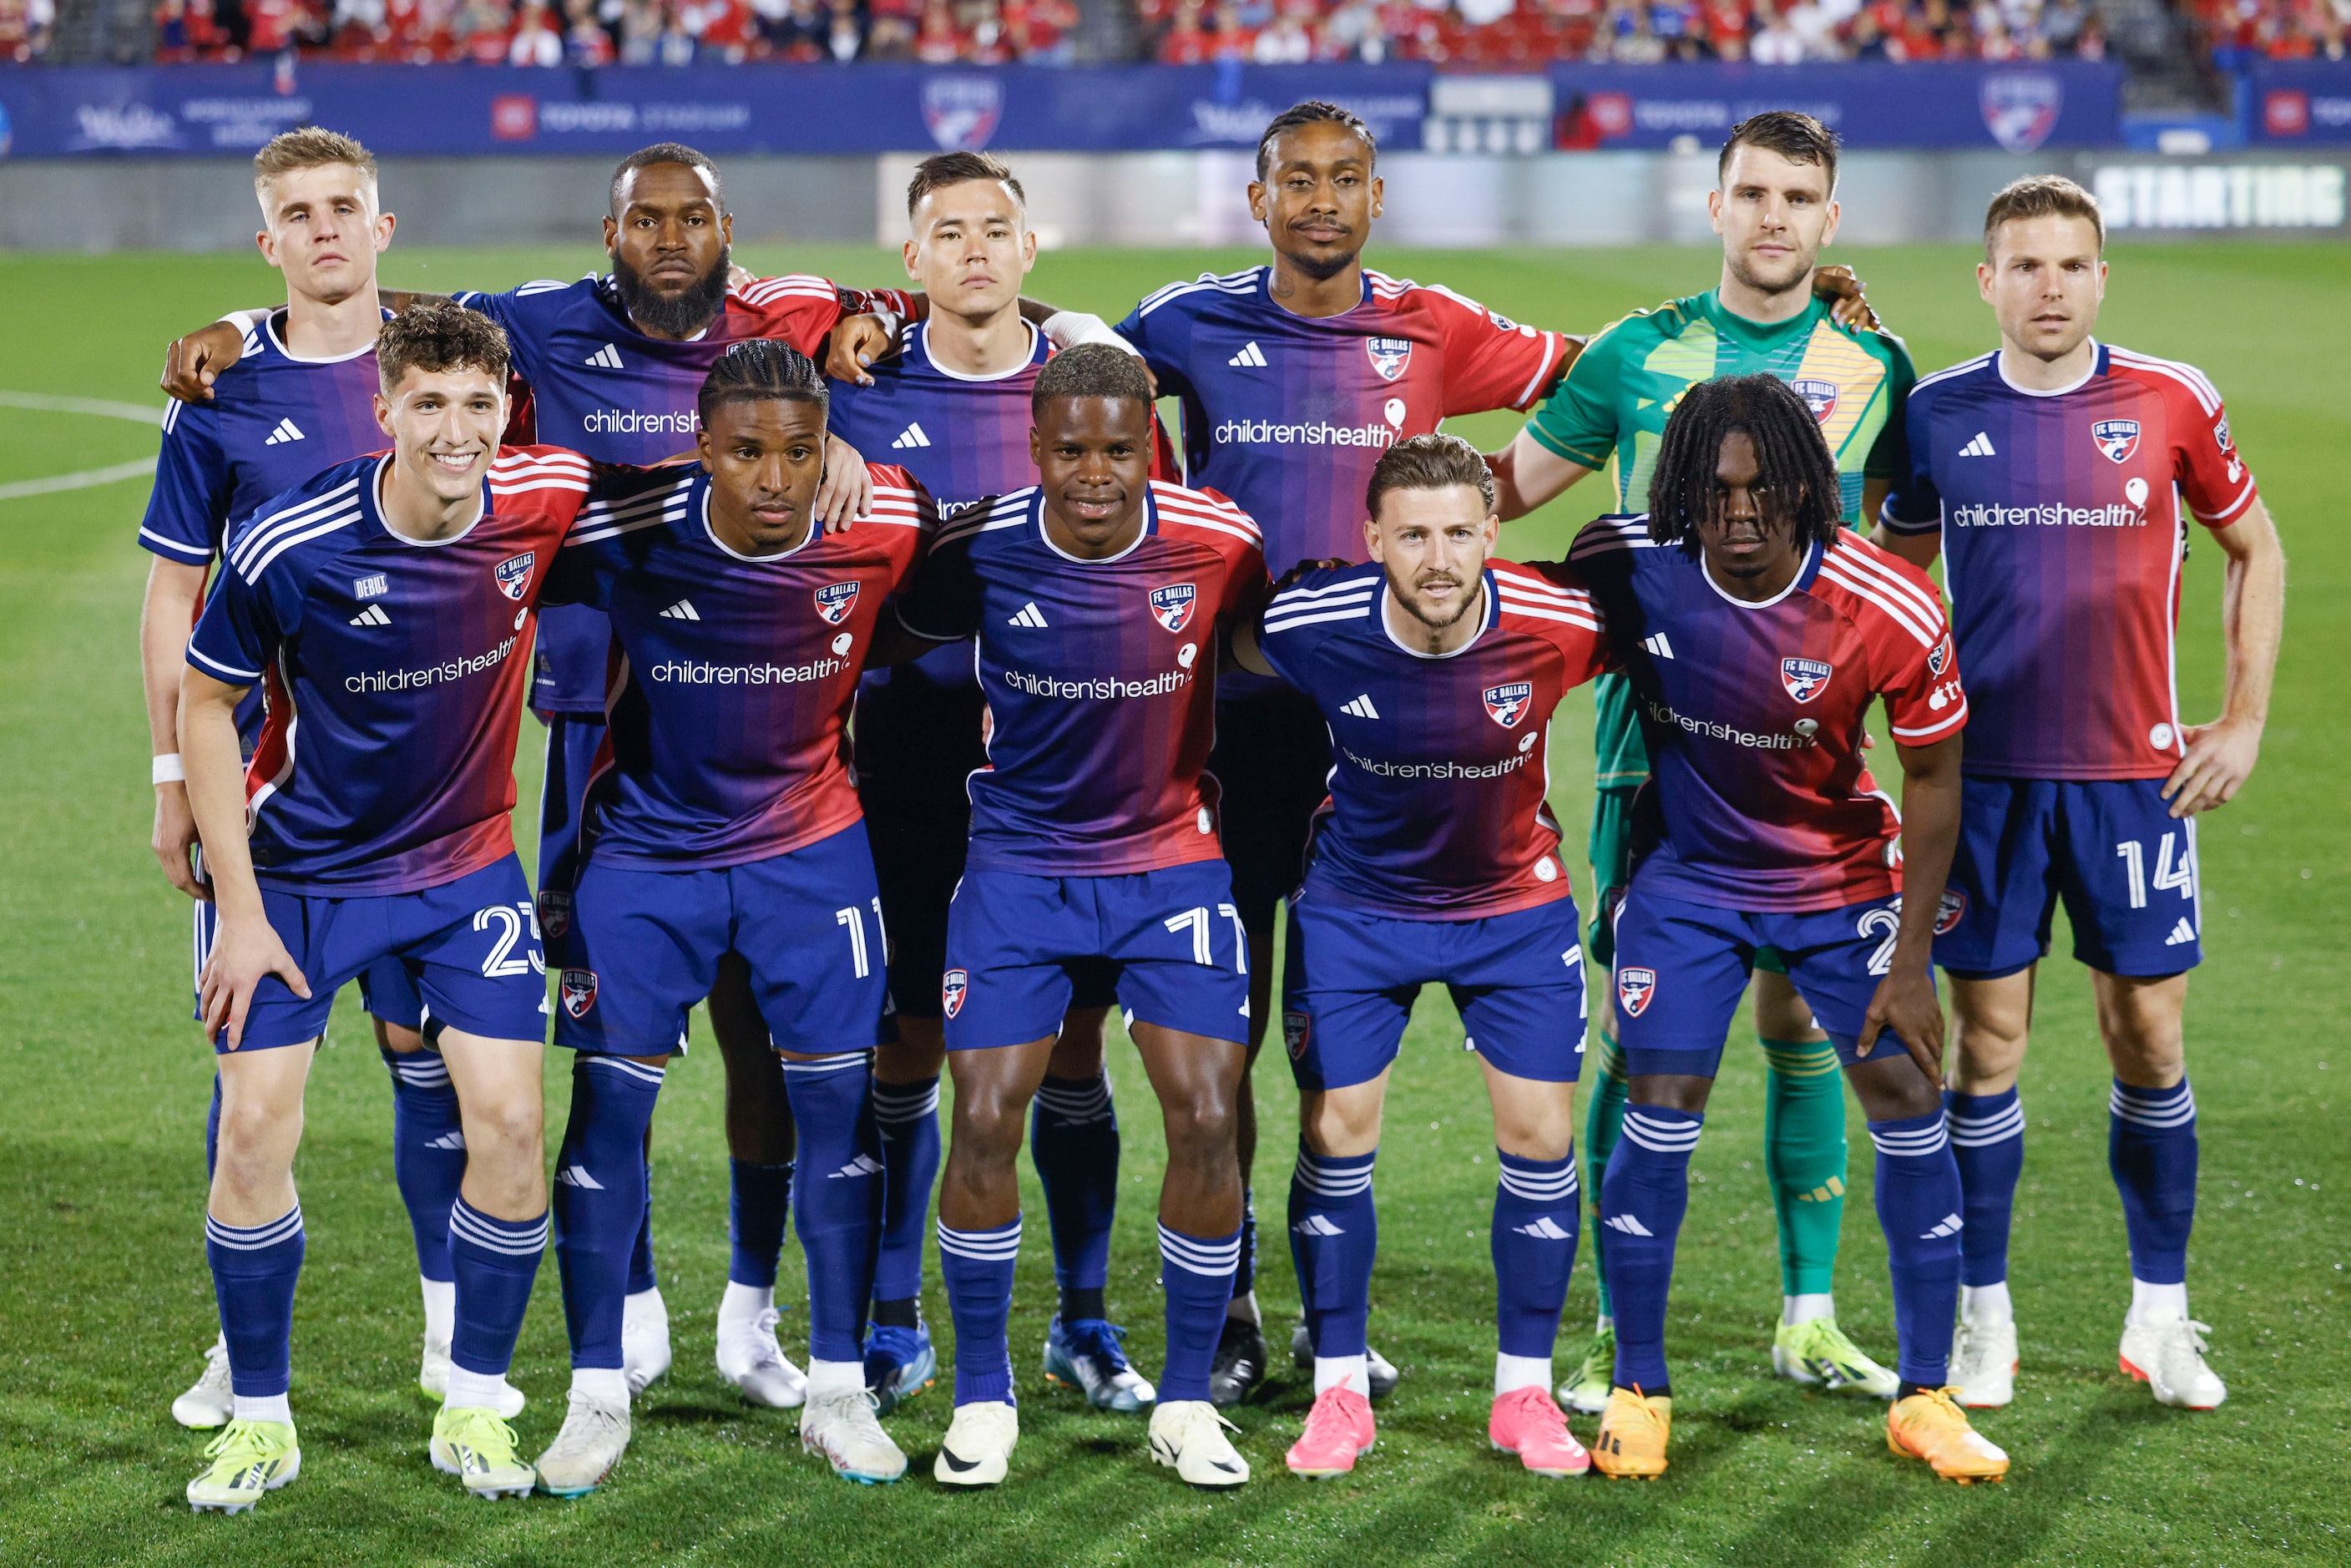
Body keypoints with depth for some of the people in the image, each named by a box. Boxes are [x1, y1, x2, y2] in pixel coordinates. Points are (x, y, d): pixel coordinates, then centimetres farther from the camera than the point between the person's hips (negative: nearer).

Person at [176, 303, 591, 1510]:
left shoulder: (543, 502, -15)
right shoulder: (289, 546, -21)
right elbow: (205, 704, -8)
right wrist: (239, 907, -10)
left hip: (469, 865, 2)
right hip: (299, 873, -2)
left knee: (508, 1120, -7)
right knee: (255, 1129, -7)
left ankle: (474, 1407, 11)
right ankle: (260, 1419, 10)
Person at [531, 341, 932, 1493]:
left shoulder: (884, 523, -17)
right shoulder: (624, 532, -23)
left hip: (813, 843, 1)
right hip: (648, 841, -1)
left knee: (838, 1097, 0)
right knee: (608, 1096, -4)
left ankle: (837, 1389, 13)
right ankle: (596, 1395, 8)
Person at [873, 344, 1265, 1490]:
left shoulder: (1221, 542, -13)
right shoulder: (979, 551, -14)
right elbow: (880, 649, 5)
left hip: (1173, 859, 0)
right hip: (1020, 864, 0)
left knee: (1206, 1119, -9)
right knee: (984, 1119, -9)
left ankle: (1185, 1404, 8)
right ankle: (982, 1399, 11)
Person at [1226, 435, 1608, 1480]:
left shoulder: (1558, 628, -26)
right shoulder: (1313, 627, -25)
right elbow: (1217, 640, -3)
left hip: (1517, 904, 0)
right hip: (1356, 904, 0)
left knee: (1539, 1137, -1)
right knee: (1335, 1135, -1)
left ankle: (1525, 1393, 14)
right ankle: (1339, 1393, 13)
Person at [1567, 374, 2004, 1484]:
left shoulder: (1893, 613, -23)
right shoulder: (1633, 569, -21)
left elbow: (1932, 782, -10)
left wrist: (1910, 960, -10)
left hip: (1843, 881, 0)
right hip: (1689, 875, 0)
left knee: (1910, 1110, -3)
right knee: (1658, 1114, -8)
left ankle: (1924, 1398, 10)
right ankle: (1637, 1392, 7)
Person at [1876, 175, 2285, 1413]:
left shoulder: (2169, 402, -2)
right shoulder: (1938, 414, 0)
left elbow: (2254, 551, 11)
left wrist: (2245, 719, 4)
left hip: (2135, 774, 0)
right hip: (1986, 775, 0)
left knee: (2147, 1034, 4)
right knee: (1987, 1042, 2)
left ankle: (2160, 1315, 17)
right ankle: (1984, 1318, 14)